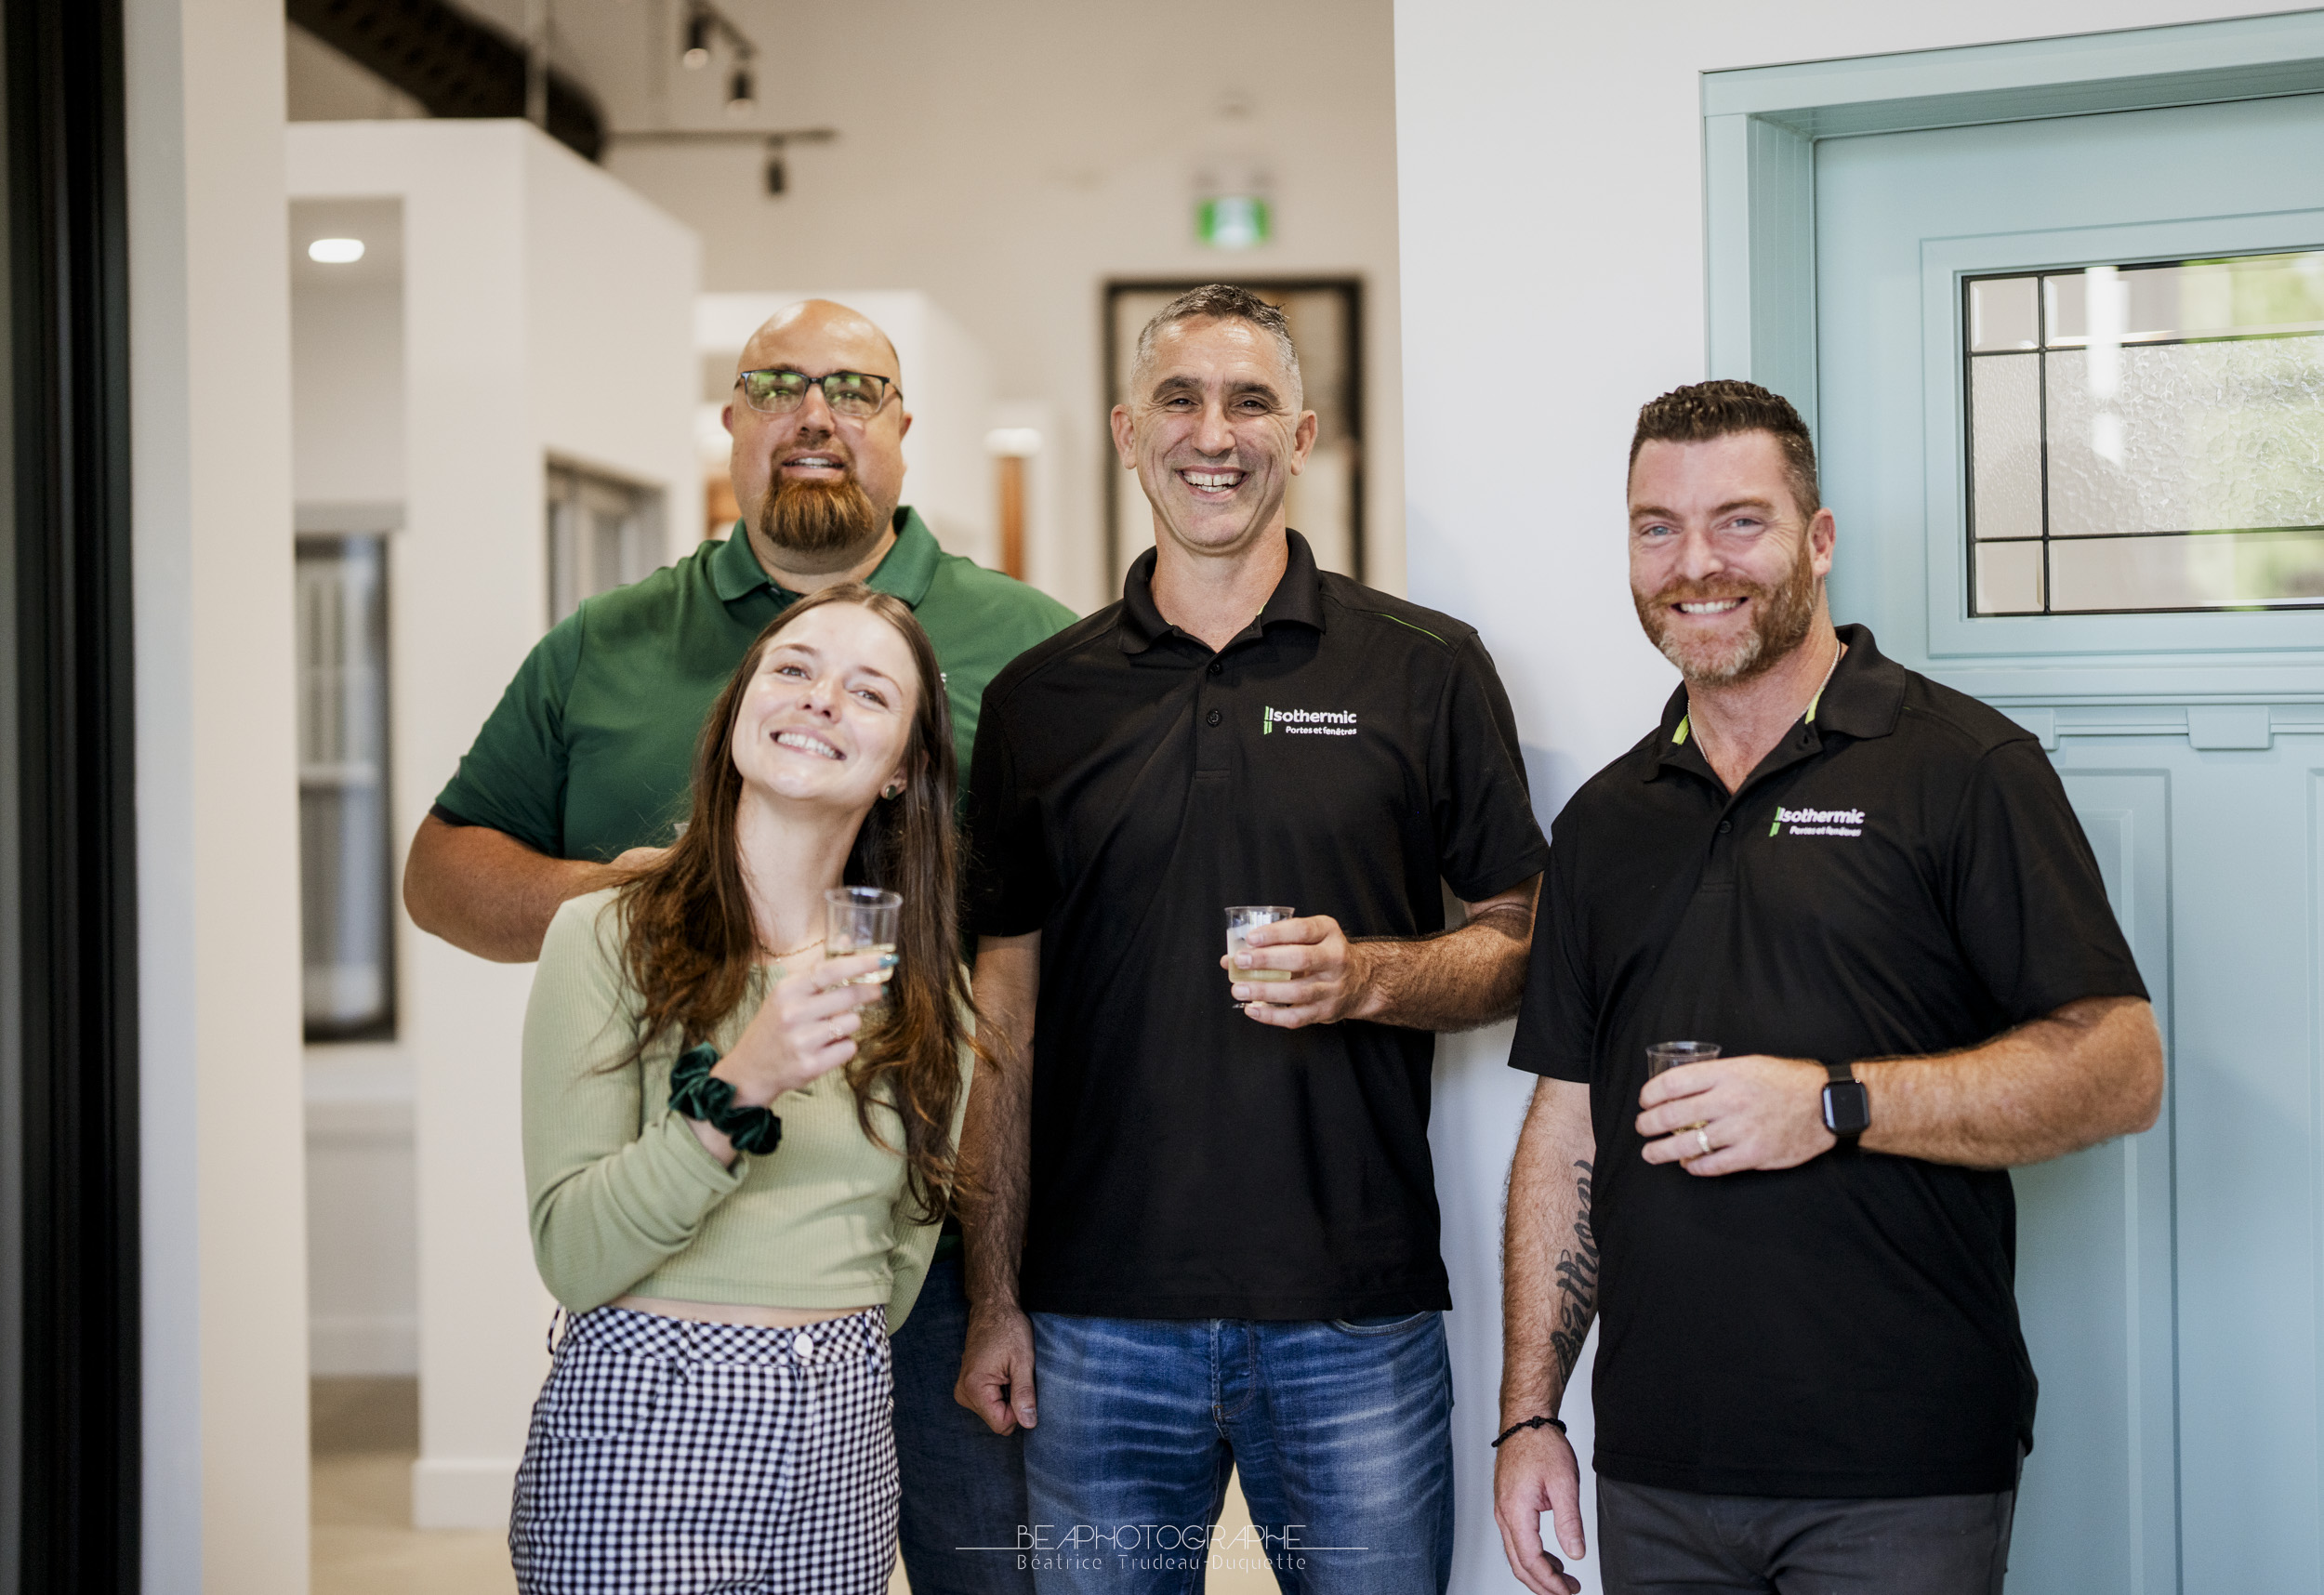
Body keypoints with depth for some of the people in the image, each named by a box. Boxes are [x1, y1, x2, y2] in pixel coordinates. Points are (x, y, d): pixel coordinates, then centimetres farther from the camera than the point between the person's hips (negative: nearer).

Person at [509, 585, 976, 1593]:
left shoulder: (921, 982, 6)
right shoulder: (608, 937, -7)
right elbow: (571, 1255, -15)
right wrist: (737, 1089, -25)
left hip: (842, 1445, 5)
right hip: (642, 1435, -4)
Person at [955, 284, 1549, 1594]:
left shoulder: (1428, 670, 2)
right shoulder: (1039, 699, 7)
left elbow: (1523, 945, 5)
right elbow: (1005, 1015, 8)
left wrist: (1365, 976, -15)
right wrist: (994, 1301, 4)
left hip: (1357, 1317, -1)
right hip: (1100, 1323, 2)